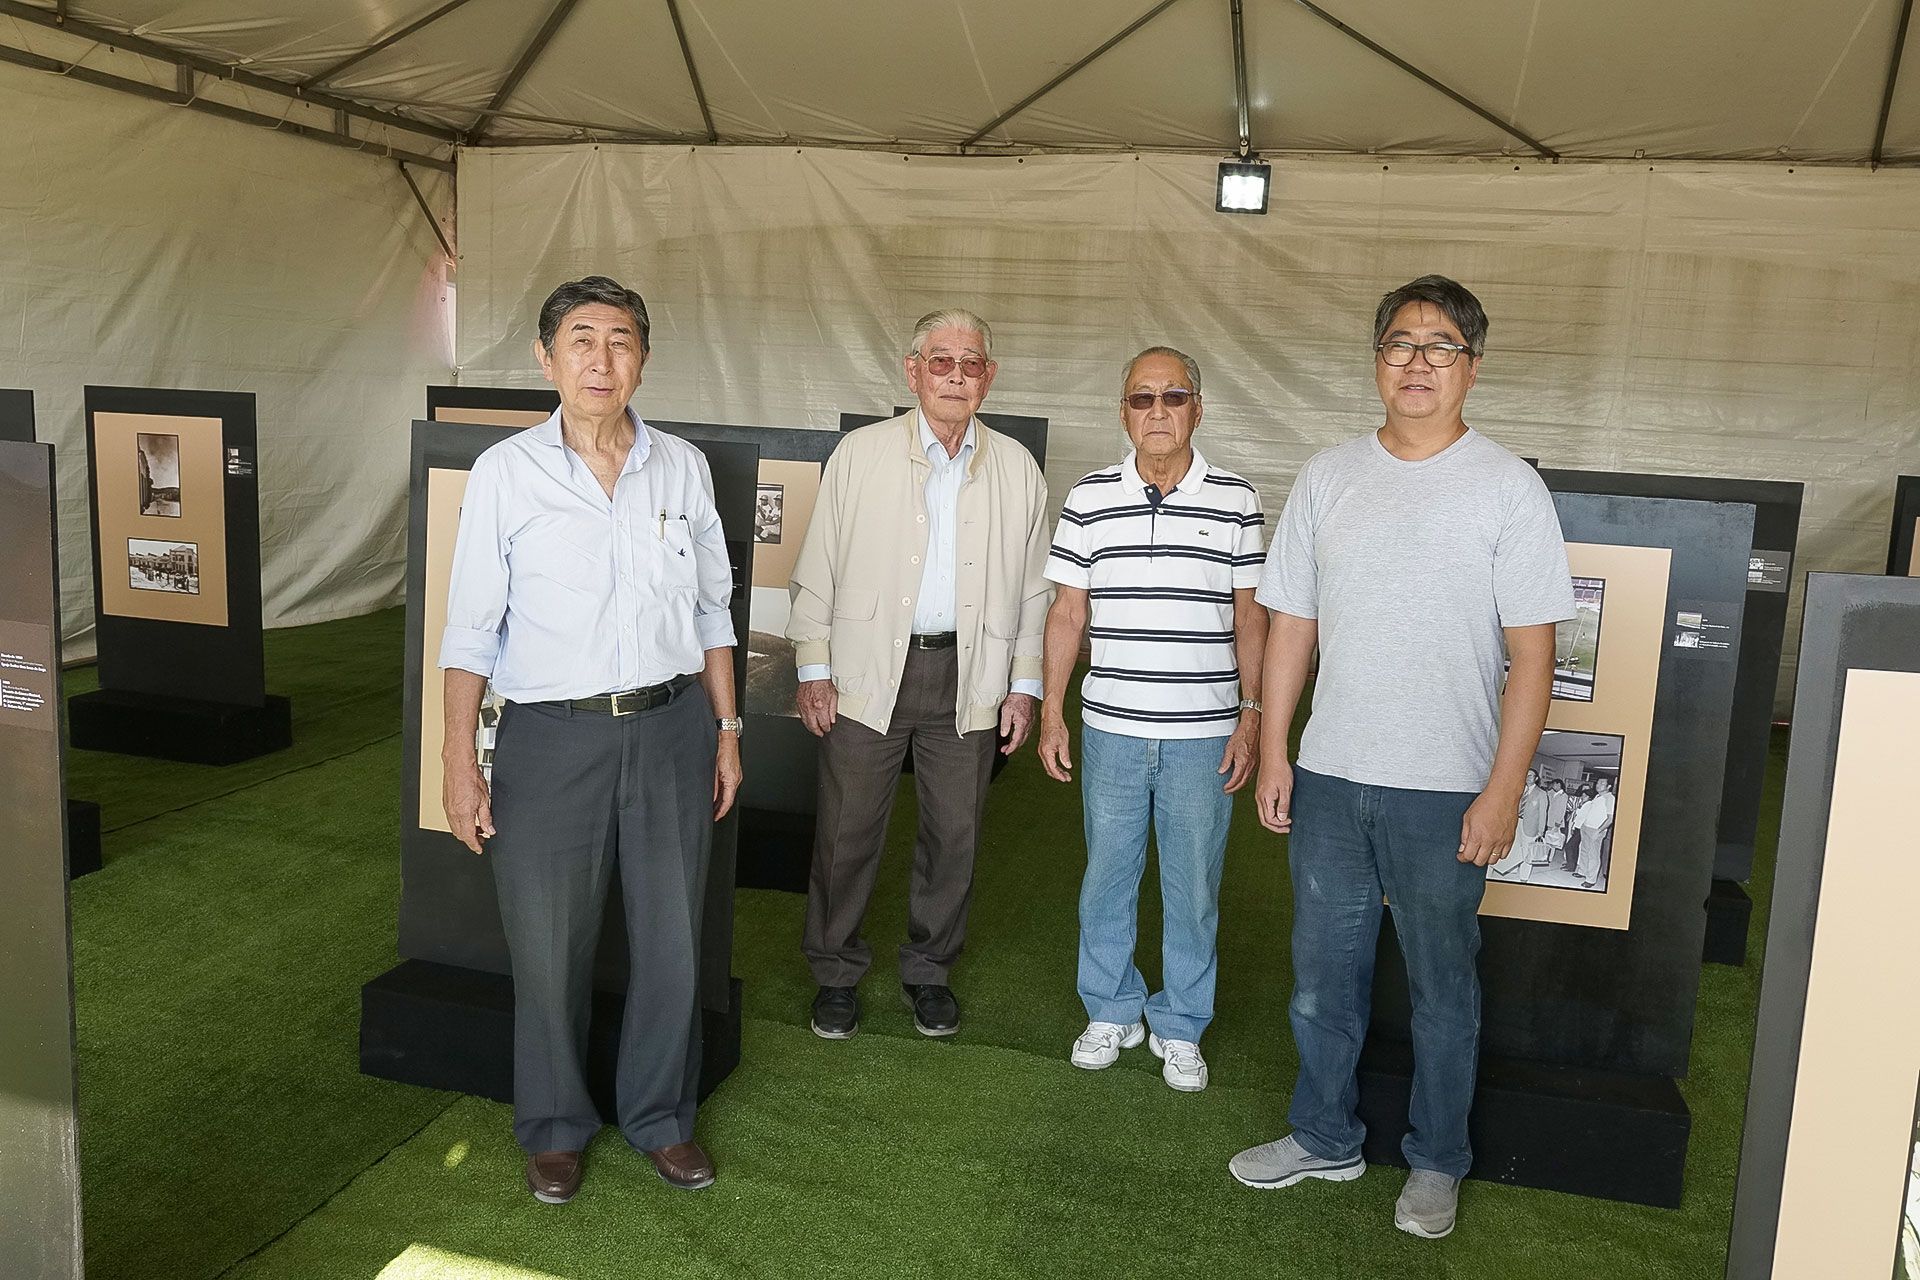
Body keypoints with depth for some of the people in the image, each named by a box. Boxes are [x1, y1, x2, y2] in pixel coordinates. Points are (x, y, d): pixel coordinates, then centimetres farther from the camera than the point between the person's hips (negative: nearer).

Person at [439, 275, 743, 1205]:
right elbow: (471, 628, -3)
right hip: (552, 737, -2)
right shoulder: (506, 473, -4)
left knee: (671, 939, 11)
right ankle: (554, 1129, 31)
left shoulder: (683, 468, 3)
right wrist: (460, 765, -6)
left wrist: (725, 728, 9)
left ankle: (660, 1116, 33)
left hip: (671, 728, 2)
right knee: (547, 946, 8)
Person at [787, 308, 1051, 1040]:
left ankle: (929, 969, 29)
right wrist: (813, 667, -2)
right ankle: (835, 972, 24)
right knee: (849, 831, 5)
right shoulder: (860, 454, 1)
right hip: (867, 674, -1)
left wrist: (1025, 684, 5)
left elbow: (1033, 587, 9)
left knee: (954, 834, 9)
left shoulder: (1017, 469, 6)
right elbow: (818, 569, 3)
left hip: (969, 678, 2)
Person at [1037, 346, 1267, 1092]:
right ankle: (1112, 1012, 31)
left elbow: (1250, 617, 4)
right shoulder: (1089, 499, 2)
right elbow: (1067, 613, 5)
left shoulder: (1235, 500, 1)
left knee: (1194, 887, 8)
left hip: (1204, 734, -1)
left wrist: (1252, 716, -1)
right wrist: (1051, 712, 2)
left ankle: (1180, 1027, 26)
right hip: (1112, 729, 1)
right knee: (1107, 876, 11)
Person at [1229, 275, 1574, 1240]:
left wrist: (1503, 790, -12)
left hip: (1446, 792, -3)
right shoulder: (1327, 479, 4)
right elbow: (1290, 624, 8)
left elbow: (1532, 652, -8)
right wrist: (1272, 752, 4)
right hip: (1330, 775, 3)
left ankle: (1436, 1163, 31)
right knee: (1323, 971, 14)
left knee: (1442, 987, 11)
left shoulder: (1508, 489, -6)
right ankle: (1324, 1138, 34)